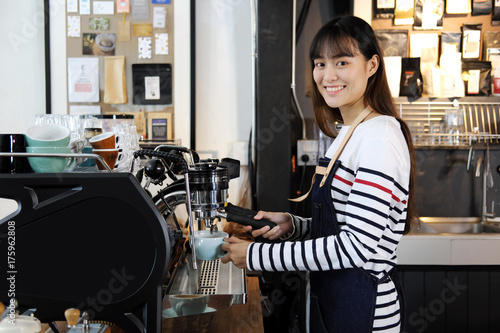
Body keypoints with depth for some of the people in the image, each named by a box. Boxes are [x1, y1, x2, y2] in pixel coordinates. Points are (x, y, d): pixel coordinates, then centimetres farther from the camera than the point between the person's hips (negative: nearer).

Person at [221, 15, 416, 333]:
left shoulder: (380, 139, -20)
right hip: (332, 301, 9)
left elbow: (355, 246, -25)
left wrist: (256, 256, -21)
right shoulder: (350, 133, 10)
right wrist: (293, 225, -1)